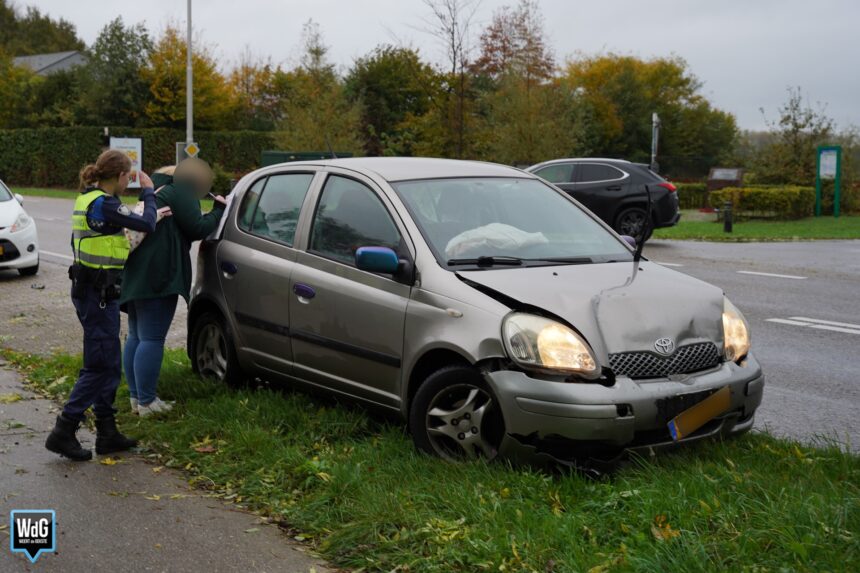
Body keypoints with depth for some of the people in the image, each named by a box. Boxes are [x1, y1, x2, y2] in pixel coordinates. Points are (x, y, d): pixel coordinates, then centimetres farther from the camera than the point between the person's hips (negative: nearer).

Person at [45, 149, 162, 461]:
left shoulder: (87, 199, 11)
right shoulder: (103, 204, -19)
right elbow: (146, 223, -15)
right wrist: (148, 191, 0)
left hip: (88, 289, 10)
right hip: (98, 293, -10)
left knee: (108, 365, 14)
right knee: (99, 367, -4)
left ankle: (107, 433, 20)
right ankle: (63, 432, 0)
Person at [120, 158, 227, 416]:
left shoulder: (160, 190, 23)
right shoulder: (180, 196, -6)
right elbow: (197, 229, -8)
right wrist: (218, 210, 5)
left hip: (135, 275, 10)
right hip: (157, 276, -10)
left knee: (136, 337, 14)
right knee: (151, 340, -7)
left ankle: (136, 396, 20)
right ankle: (147, 401, -5)